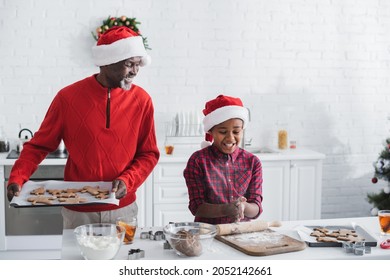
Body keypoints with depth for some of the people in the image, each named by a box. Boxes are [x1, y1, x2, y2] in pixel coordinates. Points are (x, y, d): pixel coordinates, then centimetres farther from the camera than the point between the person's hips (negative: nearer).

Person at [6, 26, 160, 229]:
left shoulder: (141, 100, -4)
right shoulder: (68, 97, -7)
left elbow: (149, 154, 2)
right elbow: (38, 146, 0)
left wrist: (127, 181, -15)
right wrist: (17, 179, -15)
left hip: (123, 209, 1)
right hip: (78, 212, -1)